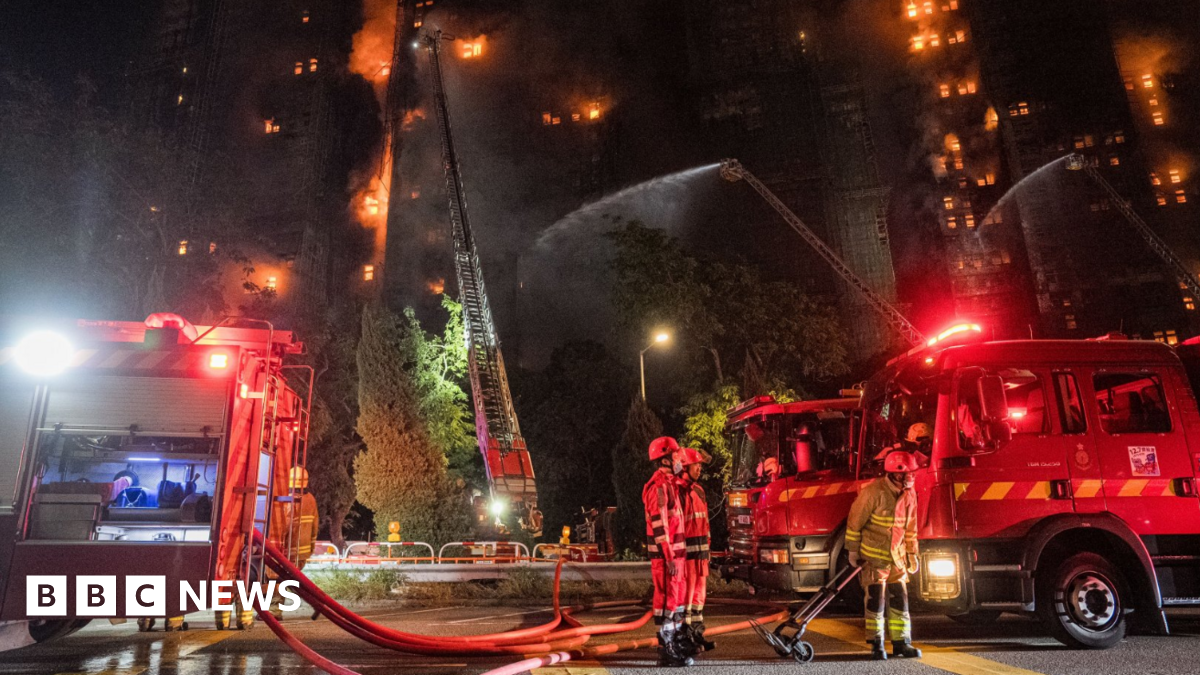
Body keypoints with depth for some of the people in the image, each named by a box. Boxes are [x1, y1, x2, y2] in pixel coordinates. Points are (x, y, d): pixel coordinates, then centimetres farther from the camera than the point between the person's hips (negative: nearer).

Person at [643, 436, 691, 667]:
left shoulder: (670, 483, 17)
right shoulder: (658, 486, -16)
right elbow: (659, 526, -20)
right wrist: (669, 558, -22)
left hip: (675, 552, 10)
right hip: (665, 553, -10)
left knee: (677, 599, 15)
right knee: (666, 600, -4)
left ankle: (674, 644, 24)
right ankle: (666, 651, 2)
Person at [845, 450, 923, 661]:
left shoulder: (909, 494, 2)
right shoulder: (874, 491, -19)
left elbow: (910, 527, 13)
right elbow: (855, 520, -13)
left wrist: (912, 553, 13)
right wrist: (853, 550, -8)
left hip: (897, 556, 6)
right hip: (873, 555, -6)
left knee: (900, 599, 8)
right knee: (875, 601, -2)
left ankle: (901, 643, 18)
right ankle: (877, 645, 8)